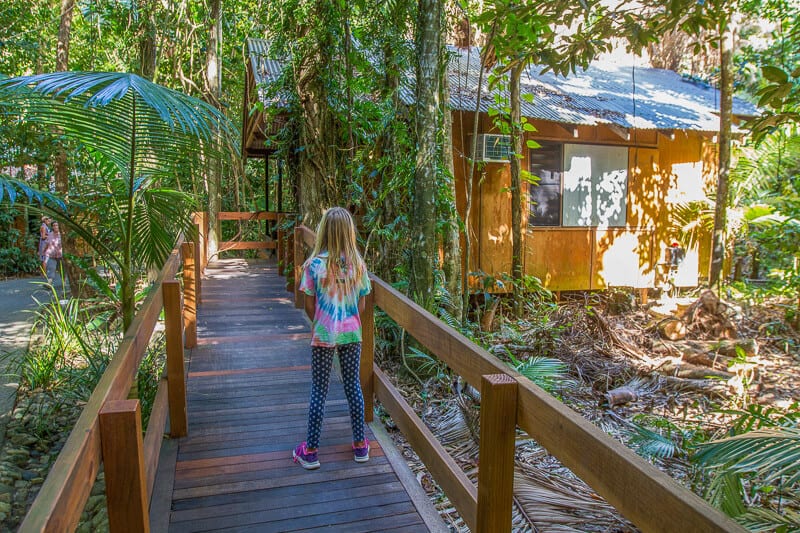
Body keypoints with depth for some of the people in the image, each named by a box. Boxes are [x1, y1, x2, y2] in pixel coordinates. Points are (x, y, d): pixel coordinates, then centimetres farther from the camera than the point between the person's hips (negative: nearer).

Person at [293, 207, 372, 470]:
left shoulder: (314, 265, -11)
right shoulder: (357, 264, -4)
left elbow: (309, 305, -6)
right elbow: (361, 306, 1)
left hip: (324, 336, -2)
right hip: (351, 334, 2)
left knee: (319, 391, 7)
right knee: (353, 386, 14)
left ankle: (310, 451, 18)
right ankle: (360, 445, 26)